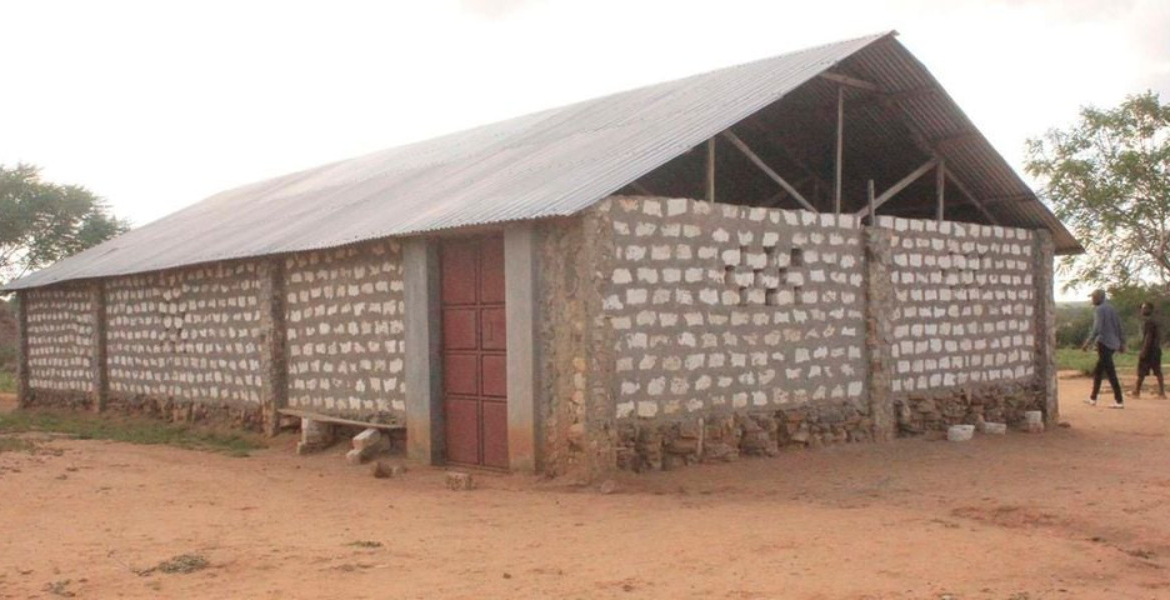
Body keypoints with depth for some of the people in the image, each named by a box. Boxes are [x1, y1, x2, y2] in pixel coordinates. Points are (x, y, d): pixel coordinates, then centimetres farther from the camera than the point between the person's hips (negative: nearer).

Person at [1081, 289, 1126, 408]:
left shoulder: (1099, 310, -11)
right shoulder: (1111, 308, 16)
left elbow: (1097, 329, -20)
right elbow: (1119, 327, 17)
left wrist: (1088, 343, -18)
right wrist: (1122, 343, 22)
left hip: (1104, 343, -9)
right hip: (1113, 344, 9)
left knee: (1110, 373, -7)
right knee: (1097, 371, 17)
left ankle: (1119, 401, -8)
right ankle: (1093, 399, 23)